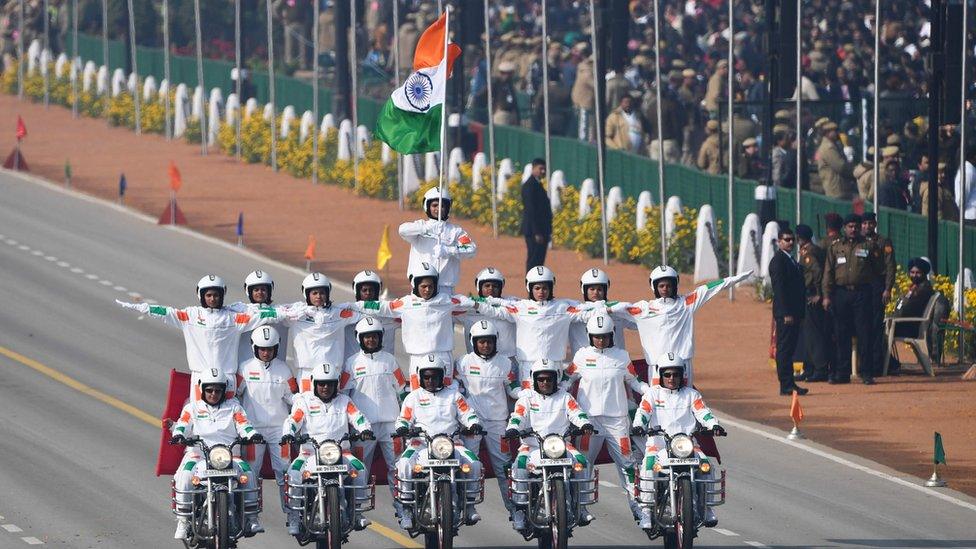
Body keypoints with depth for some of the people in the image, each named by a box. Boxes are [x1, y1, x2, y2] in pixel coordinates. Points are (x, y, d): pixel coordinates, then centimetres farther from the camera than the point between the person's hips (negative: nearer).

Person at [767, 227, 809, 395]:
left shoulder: (791, 260, 19)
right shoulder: (778, 260, -10)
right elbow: (779, 288, -17)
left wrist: (800, 312, 18)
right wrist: (786, 313, -21)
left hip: (794, 313, 9)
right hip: (785, 312, -9)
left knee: (788, 349, 11)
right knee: (784, 349, -8)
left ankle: (789, 384, 13)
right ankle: (786, 385, -9)